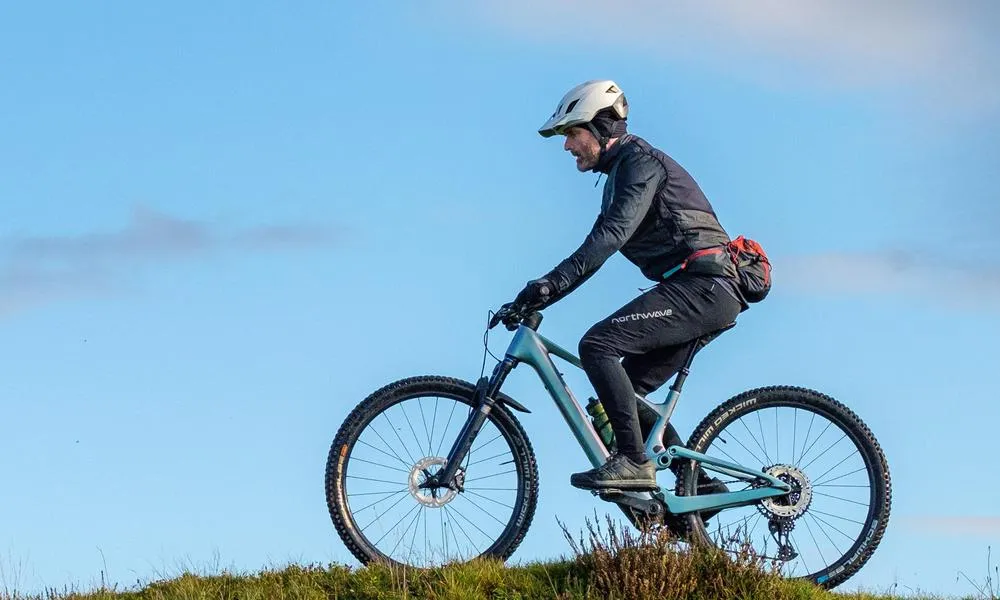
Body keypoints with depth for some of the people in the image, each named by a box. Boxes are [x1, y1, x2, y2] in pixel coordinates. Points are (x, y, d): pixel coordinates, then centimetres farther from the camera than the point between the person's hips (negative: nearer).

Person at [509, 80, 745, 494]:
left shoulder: (639, 160, -7)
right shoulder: (620, 172, 24)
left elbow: (612, 234, -21)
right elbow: (603, 242, 23)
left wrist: (552, 282, -29)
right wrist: (538, 296, 14)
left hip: (702, 285, -10)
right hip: (700, 293, 10)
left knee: (598, 344, -20)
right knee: (627, 391, 9)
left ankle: (633, 461, -22)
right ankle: (702, 484, 9)